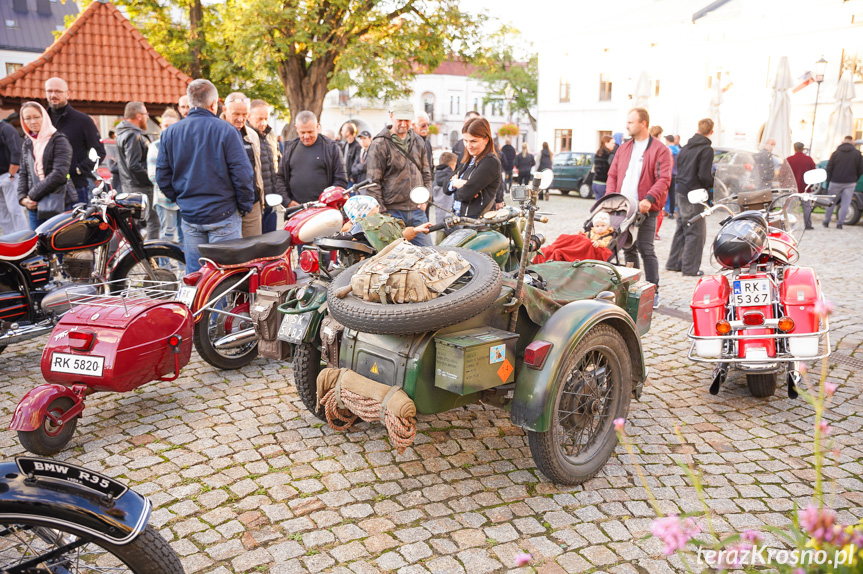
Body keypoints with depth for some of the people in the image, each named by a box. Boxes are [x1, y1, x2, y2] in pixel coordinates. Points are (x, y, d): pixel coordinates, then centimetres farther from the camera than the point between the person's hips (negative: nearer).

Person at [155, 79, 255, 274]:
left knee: (194, 274, 13)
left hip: (189, 216, 5)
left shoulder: (170, 133, 5)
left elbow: (162, 176, 6)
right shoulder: (226, 131, -9)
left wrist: (180, 200, 18)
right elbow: (243, 174, -13)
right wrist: (245, 206, 0)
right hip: (223, 214, -4)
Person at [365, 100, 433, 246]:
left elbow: (426, 172, 21)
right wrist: (381, 212, -12)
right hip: (392, 211, -5)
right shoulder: (380, 144, -4)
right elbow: (373, 182, -7)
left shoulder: (418, 141, 14)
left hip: (417, 209, 5)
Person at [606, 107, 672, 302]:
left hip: (645, 209, -6)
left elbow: (664, 179, -11)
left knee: (646, 249, -7)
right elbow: (612, 175, 16)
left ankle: (653, 291, 1)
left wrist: (649, 199, -25)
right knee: (628, 249, 11)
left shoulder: (660, 150, -2)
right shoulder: (623, 149, 16)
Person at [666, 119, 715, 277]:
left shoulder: (686, 147, 11)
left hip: (681, 192, 8)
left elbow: (678, 167, 16)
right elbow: (704, 176, -16)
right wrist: (716, 183, 1)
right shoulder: (707, 149, -12)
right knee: (696, 232, -1)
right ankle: (690, 268, 2)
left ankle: (674, 262, 22)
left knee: (682, 228, 17)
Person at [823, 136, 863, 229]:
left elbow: (829, 168, -2)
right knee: (845, 204, 4)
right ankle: (840, 223, 3)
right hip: (850, 183, 0)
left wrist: (829, 179, 8)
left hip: (836, 182, 0)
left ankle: (826, 222, 16)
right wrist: (855, 179, 14)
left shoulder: (836, 153, -2)